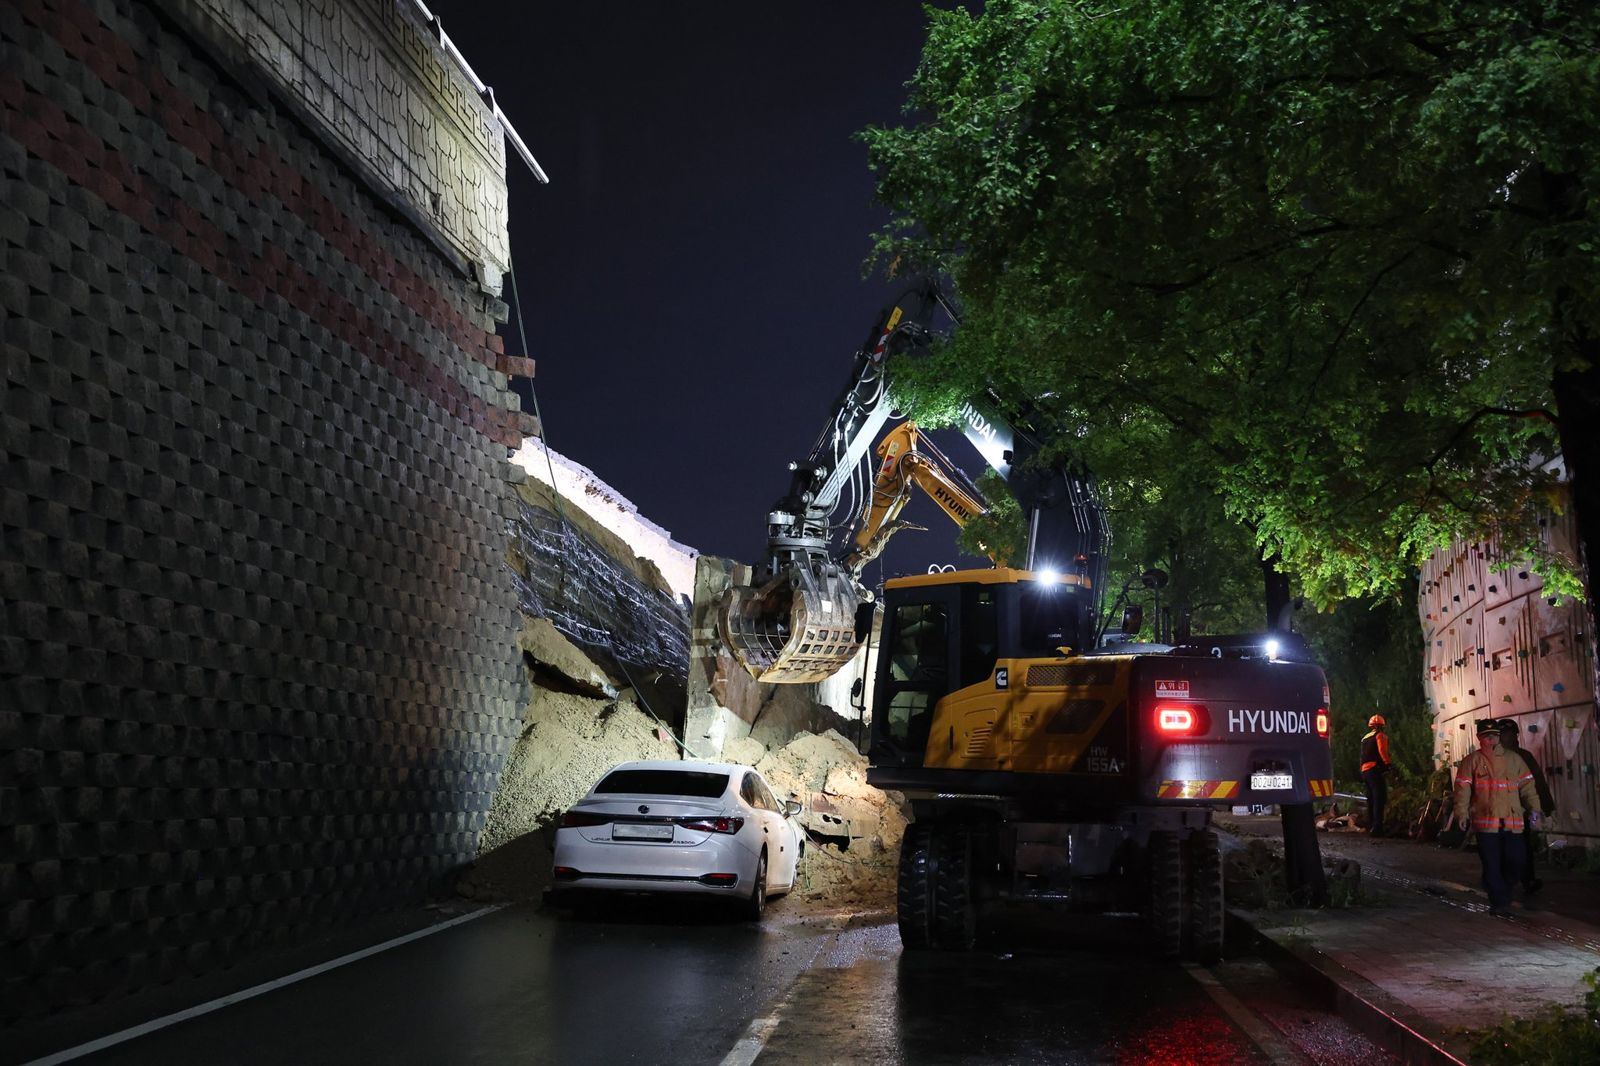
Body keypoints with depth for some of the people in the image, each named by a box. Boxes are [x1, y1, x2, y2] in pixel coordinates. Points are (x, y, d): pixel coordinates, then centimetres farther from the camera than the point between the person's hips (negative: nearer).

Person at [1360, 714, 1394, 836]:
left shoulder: (1365, 738, 23)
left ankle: (1370, 826, 21)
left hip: (1365, 771, 8)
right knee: (1379, 799, -12)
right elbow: (1383, 751, -18)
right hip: (1376, 770, -8)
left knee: (1371, 799, 17)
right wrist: (1389, 763, -19)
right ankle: (1377, 827, -21)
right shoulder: (1380, 736, -1)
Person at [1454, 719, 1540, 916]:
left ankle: (1503, 894, 26)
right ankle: (1499, 903, 7)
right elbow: (1462, 789, -2)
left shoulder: (1514, 759, 13)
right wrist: (1461, 813, -12)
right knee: (1492, 866, -3)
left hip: (1513, 823, 3)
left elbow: (1526, 785, 15)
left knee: (1515, 863, 2)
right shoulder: (1472, 761, 3)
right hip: (1485, 822, -3)